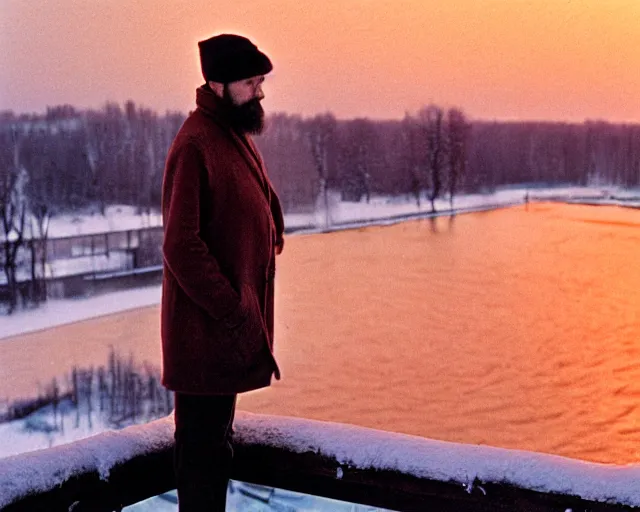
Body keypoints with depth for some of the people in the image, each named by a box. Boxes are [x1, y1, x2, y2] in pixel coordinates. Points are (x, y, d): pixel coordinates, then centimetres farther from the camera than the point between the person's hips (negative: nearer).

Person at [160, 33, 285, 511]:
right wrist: (232, 312, -19)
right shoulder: (195, 144, -17)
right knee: (204, 441, 0)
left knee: (216, 437, 18)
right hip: (207, 327, -9)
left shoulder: (237, 136, 12)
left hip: (233, 320, 9)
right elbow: (181, 246, -21)